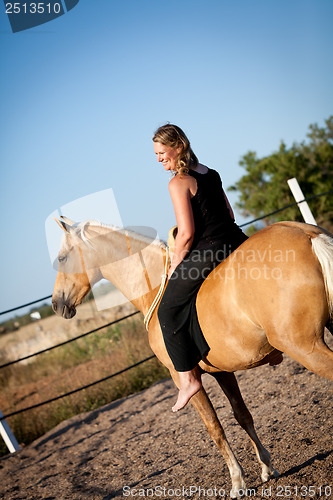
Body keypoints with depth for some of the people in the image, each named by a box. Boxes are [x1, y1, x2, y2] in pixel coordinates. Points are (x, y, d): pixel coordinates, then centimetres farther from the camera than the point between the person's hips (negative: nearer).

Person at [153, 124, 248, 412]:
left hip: (207, 252, -8)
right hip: (235, 241, 9)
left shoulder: (178, 183, -11)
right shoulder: (211, 174, 15)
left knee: (168, 310, 4)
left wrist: (175, 266, -4)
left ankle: (188, 378, 2)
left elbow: (187, 233, -16)